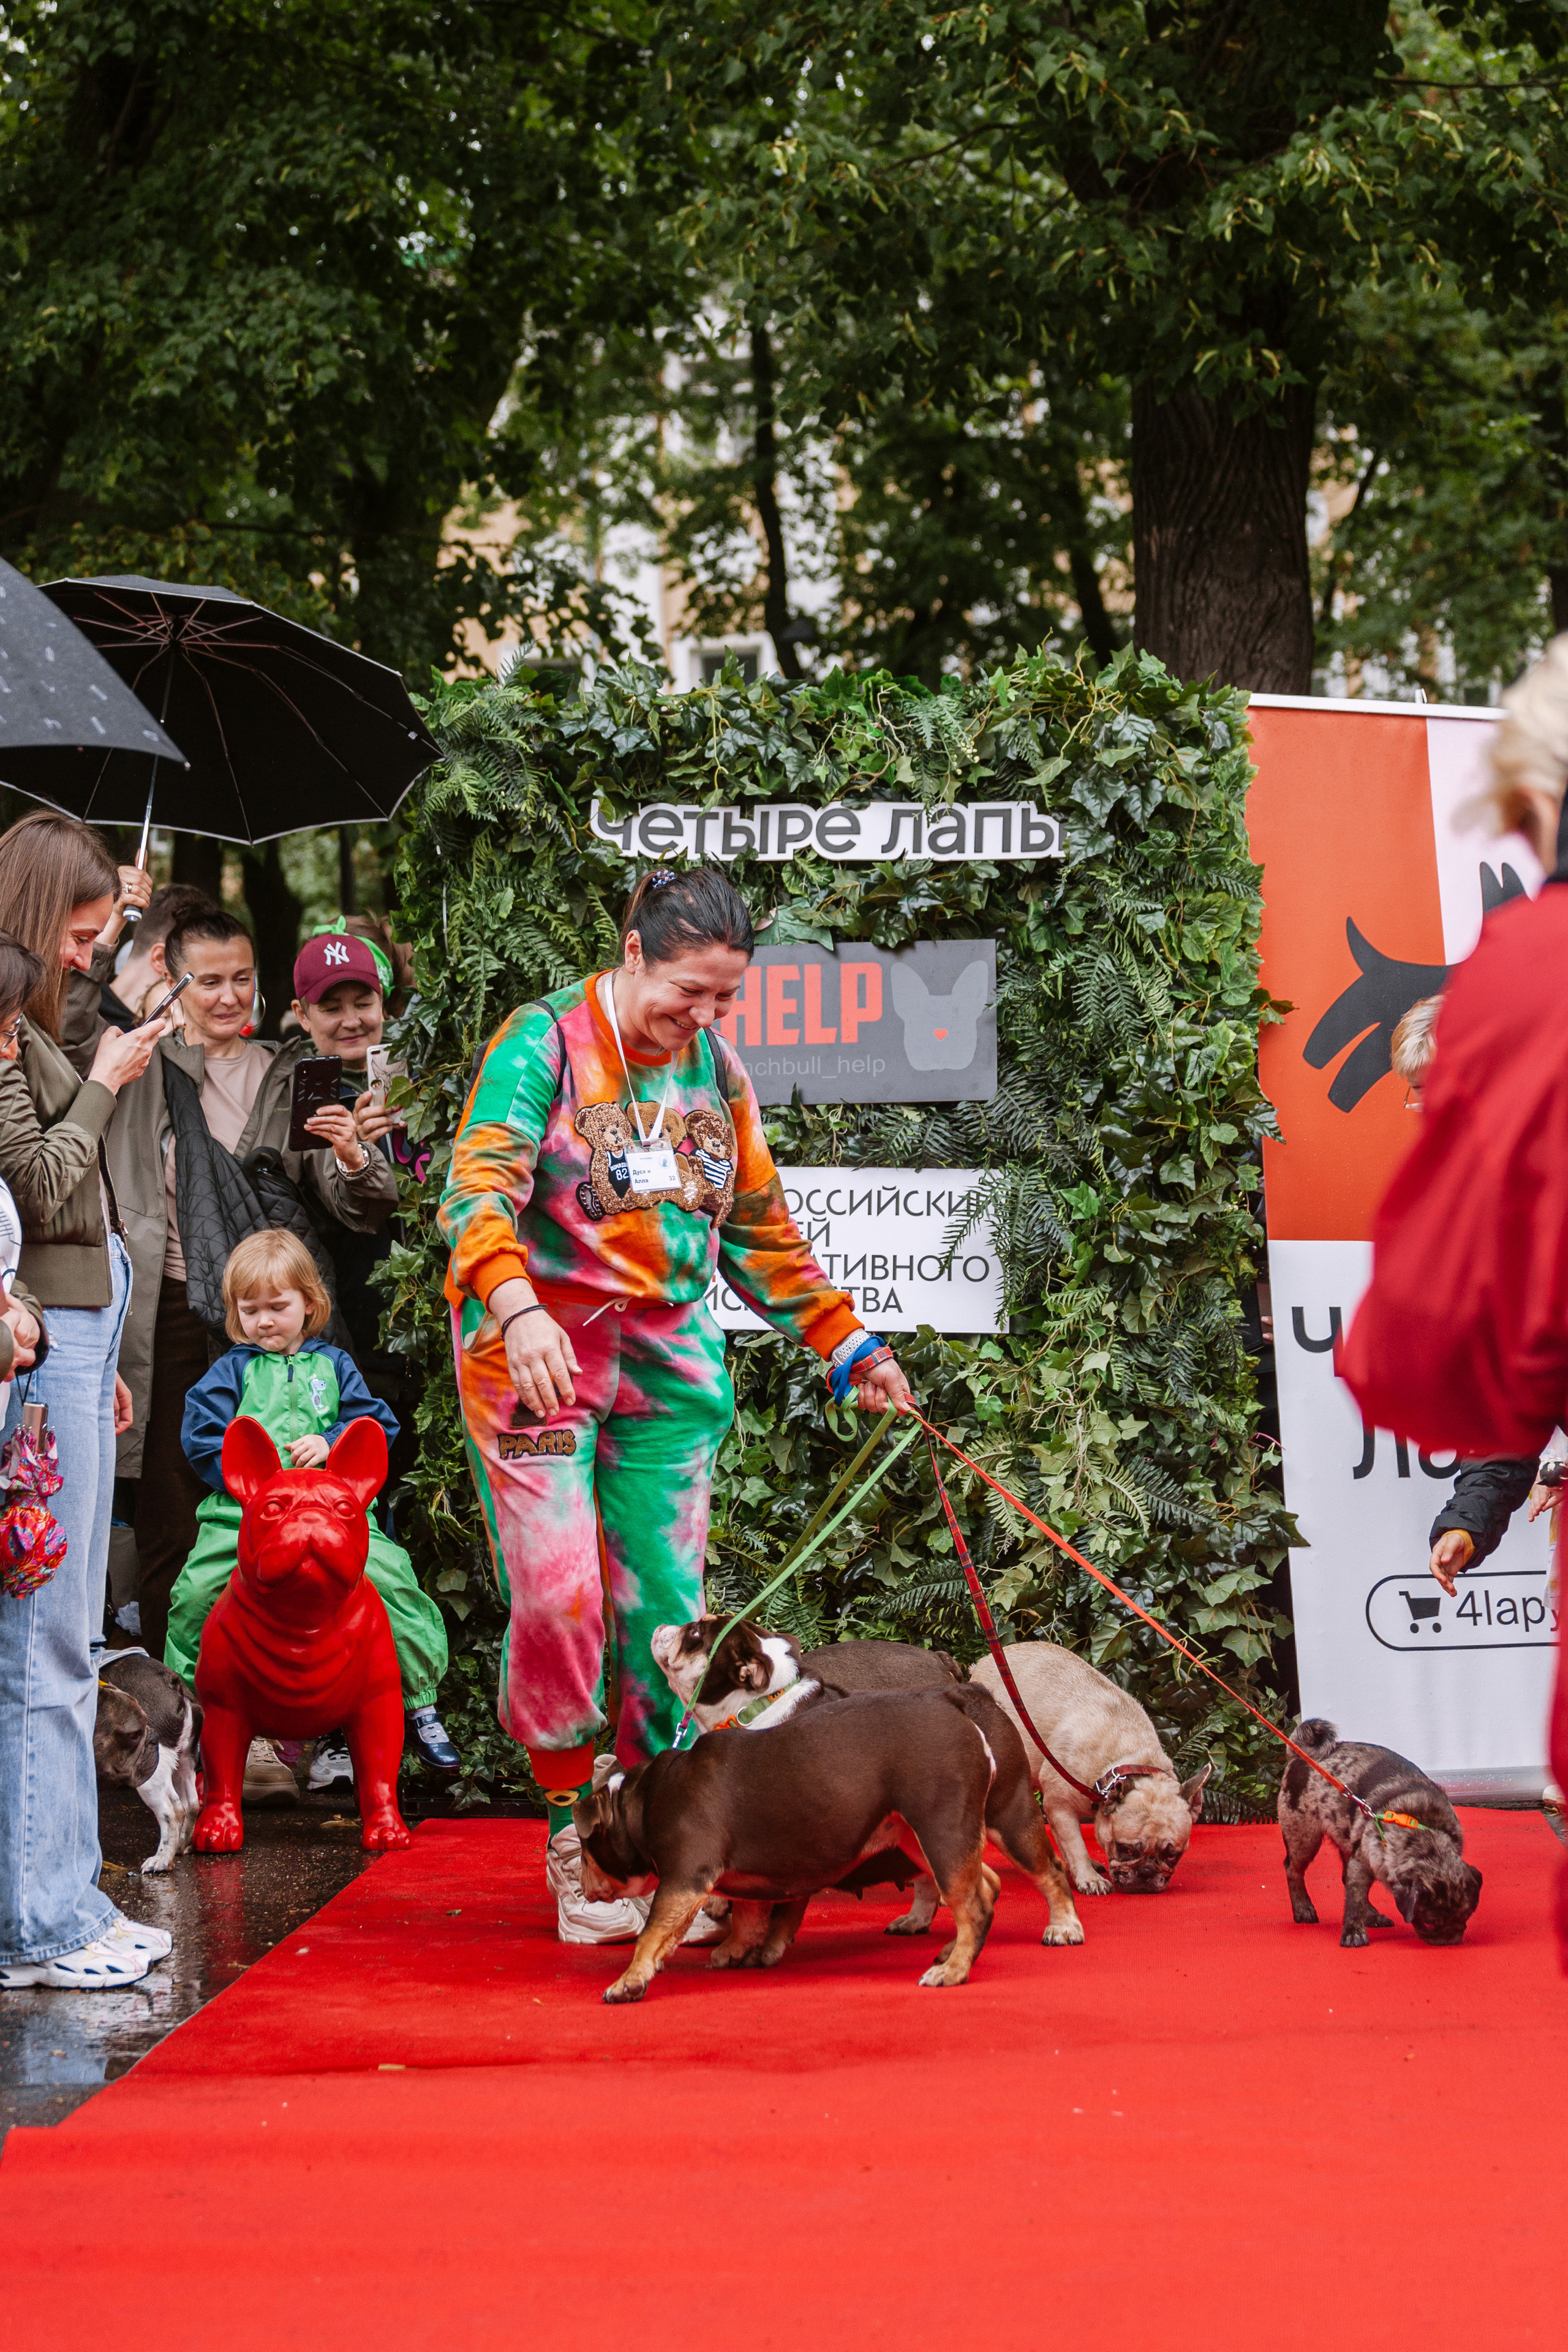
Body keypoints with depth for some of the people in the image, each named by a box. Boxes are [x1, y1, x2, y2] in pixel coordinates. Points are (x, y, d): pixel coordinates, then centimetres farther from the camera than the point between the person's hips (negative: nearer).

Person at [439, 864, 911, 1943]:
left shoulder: (717, 1073, 11)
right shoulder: (544, 1044, -7)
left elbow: (760, 1231, 20)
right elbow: (480, 1187, -19)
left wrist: (848, 1342, 16)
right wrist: (516, 1305, -36)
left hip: (668, 1359, 5)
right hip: (540, 1352, -5)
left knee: (665, 1603, 0)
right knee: (558, 1596, -11)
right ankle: (575, 1834, 2)